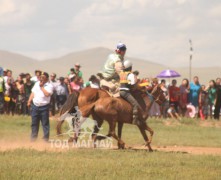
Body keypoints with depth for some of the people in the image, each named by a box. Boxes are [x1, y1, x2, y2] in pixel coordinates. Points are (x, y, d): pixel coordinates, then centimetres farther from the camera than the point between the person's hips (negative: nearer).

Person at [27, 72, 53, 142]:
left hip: (44, 107, -5)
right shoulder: (37, 84, 12)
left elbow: (47, 94, -21)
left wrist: (41, 87, -14)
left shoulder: (49, 86, -6)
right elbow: (33, 93, 15)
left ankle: (46, 138, 4)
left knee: (45, 123, 0)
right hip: (35, 105, 5)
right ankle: (33, 138, 19)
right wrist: (29, 101, 7)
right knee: (34, 123, 10)